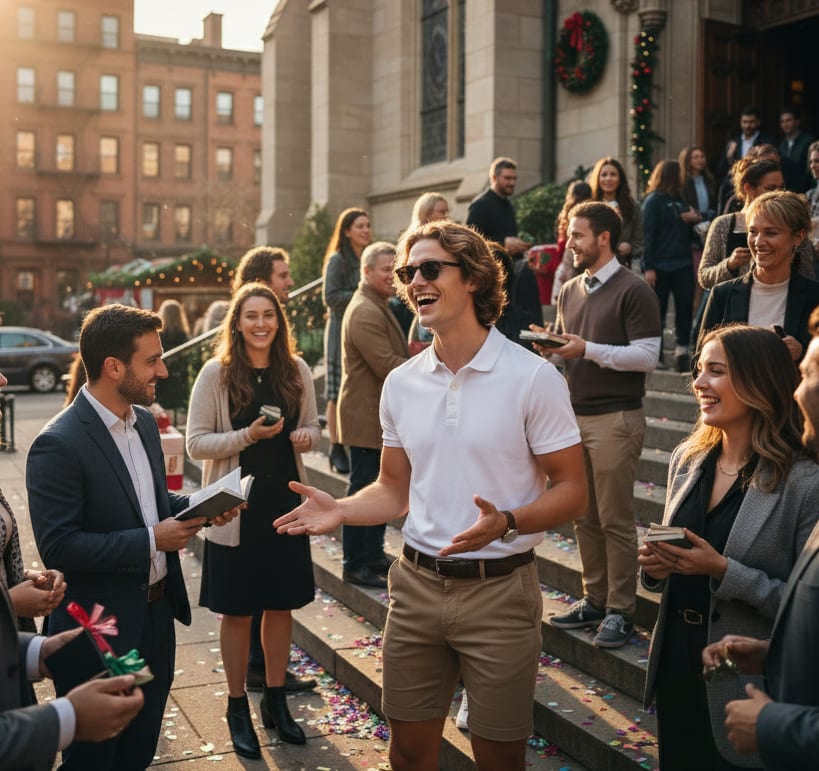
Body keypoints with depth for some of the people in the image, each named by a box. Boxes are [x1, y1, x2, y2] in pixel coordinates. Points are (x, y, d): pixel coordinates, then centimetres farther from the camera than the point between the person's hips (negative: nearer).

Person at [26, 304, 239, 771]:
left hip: (156, 615, 7)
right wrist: (151, 540, -24)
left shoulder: (144, 421, 4)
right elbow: (57, 546, -24)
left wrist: (199, 507, -3)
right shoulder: (58, 444, -22)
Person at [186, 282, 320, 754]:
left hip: (287, 503, 3)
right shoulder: (216, 373, -8)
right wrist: (247, 435, -21)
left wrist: (306, 437, -12)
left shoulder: (297, 371, 1)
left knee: (281, 606, 13)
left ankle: (276, 701, 31)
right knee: (237, 611, 8)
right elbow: (196, 443, -8)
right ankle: (238, 708, 25)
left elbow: (313, 430, 10)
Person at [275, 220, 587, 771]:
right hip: (416, 582, 4)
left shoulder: (533, 378, -11)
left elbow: (571, 491, -9)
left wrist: (506, 522, -27)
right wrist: (341, 511, -6)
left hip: (498, 590, -4)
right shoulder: (401, 383, 5)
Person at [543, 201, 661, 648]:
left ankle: (620, 611, 7)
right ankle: (594, 600, 21)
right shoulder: (570, 291, 15)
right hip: (573, 414, 7)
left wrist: (587, 349, -20)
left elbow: (646, 356, -14)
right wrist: (547, 346, -4)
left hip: (614, 418, -7)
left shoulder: (633, 291, -7)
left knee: (616, 520, -1)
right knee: (584, 517, 10)